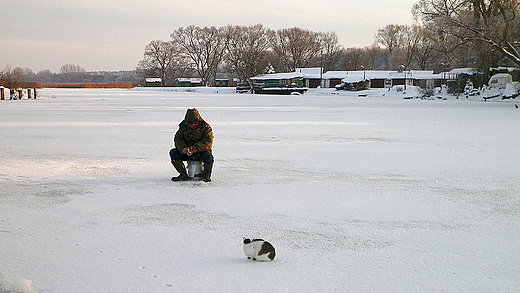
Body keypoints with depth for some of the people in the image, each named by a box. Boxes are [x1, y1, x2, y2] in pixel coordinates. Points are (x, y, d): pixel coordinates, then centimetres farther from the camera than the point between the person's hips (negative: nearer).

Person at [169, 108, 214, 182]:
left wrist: (195, 148, -34)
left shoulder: (206, 127, -10)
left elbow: (208, 142, -20)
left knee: (208, 156, -36)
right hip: (186, 153, 4)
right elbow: (177, 139, -4)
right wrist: (183, 148, -26)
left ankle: (207, 175, -8)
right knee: (173, 152, -18)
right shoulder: (183, 126, 2)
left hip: (201, 152, -4)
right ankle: (183, 175, -12)